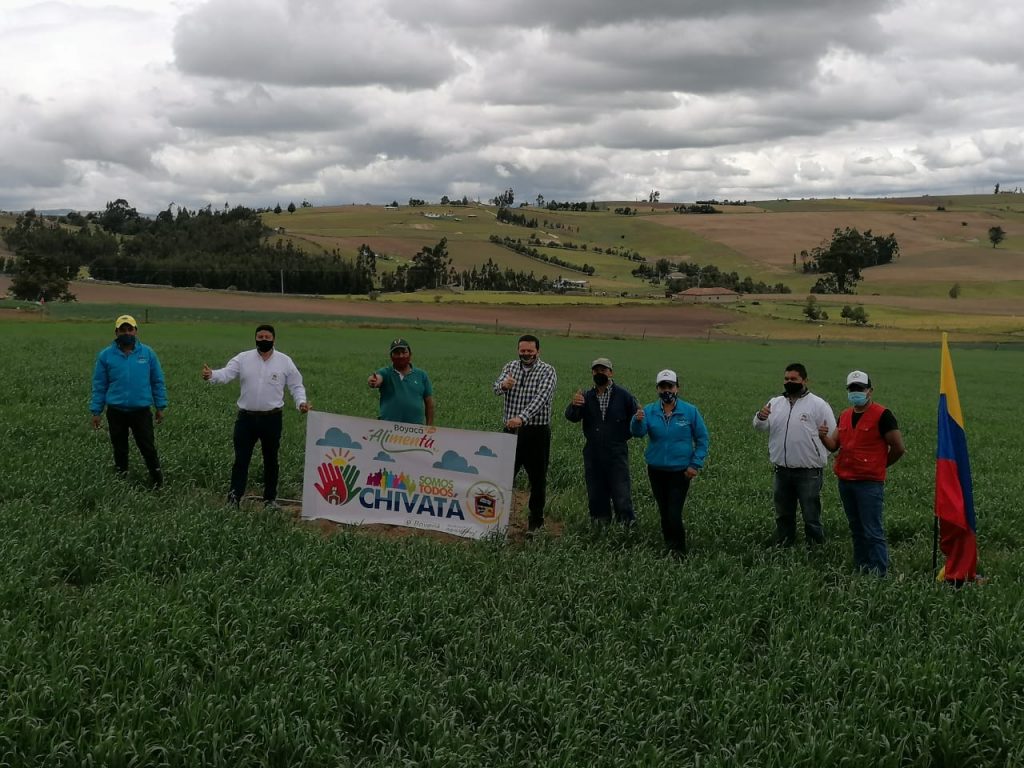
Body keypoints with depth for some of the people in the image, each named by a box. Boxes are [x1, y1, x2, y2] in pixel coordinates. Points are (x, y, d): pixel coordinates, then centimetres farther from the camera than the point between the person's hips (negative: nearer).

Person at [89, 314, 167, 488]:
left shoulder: (148, 353, -1)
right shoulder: (106, 355, -1)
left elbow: (158, 382, 7)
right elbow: (99, 386, 4)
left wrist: (160, 407, 6)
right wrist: (96, 411, 3)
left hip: (142, 411, -1)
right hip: (116, 412, 1)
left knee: (148, 447, 1)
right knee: (120, 449, 12)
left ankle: (157, 481, 13)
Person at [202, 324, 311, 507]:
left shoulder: (285, 361, 1)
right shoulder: (243, 358, 1)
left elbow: (296, 385, 6)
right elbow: (226, 373, -12)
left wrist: (301, 402, -12)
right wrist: (211, 375, -33)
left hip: (272, 419, 0)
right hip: (246, 418, 0)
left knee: (271, 460, 11)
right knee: (241, 459, -2)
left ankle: (270, 498, 21)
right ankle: (234, 498, -1)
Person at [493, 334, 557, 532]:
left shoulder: (547, 372, -6)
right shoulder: (510, 367, 7)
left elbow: (540, 398, -21)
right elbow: (496, 388, -9)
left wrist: (522, 417, -37)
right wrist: (503, 385, -34)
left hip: (537, 432, -3)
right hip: (511, 430, 3)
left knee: (537, 479, 4)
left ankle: (536, 521, 13)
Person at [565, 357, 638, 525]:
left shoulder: (623, 395, -2)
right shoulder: (586, 397, 6)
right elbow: (572, 417, -8)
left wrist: (623, 435, -7)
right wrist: (574, 405, -29)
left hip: (616, 454, -4)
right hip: (593, 454, 4)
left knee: (622, 495, -7)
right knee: (596, 496, 11)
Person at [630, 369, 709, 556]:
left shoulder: (690, 411, -7)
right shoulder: (649, 411, -3)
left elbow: (702, 439, 0)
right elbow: (638, 432, -20)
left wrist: (696, 465, -7)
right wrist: (637, 421, -42)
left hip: (680, 471, -3)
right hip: (656, 470, 3)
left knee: (674, 514, -9)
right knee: (664, 512, 15)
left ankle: (679, 551, 6)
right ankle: (669, 547, 32)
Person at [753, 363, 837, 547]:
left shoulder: (818, 404, -5)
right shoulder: (775, 403, 8)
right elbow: (760, 427, 1)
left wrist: (819, 456, -13)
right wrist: (760, 417, -21)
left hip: (808, 472, -5)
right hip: (782, 471, 5)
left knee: (811, 517, 1)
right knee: (783, 516, 17)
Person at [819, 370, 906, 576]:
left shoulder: (882, 415, -9)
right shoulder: (844, 416, 12)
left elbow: (898, 448, -6)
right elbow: (834, 444, 11)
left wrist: (880, 465, 6)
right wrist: (823, 437, -11)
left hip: (870, 483, -7)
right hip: (845, 482, 7)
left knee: (873, 532, -7)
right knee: (856, 530, 15)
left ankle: (880, 573, -3)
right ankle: (860, 569, 23)